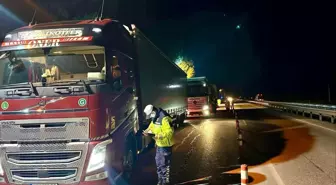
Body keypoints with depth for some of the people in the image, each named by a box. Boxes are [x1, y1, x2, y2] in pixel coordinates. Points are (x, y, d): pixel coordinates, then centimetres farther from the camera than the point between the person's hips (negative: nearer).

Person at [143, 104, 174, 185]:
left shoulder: (164, 118, -26)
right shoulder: (155, 118, 4)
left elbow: (170, 131, -28)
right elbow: (152, 125, 21)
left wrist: (160, 136, -38)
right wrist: (147, 130, 3)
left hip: (165, 145, -9)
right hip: (159, 144, 9)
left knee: (164, 164, 0)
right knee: (158, 163, 19)